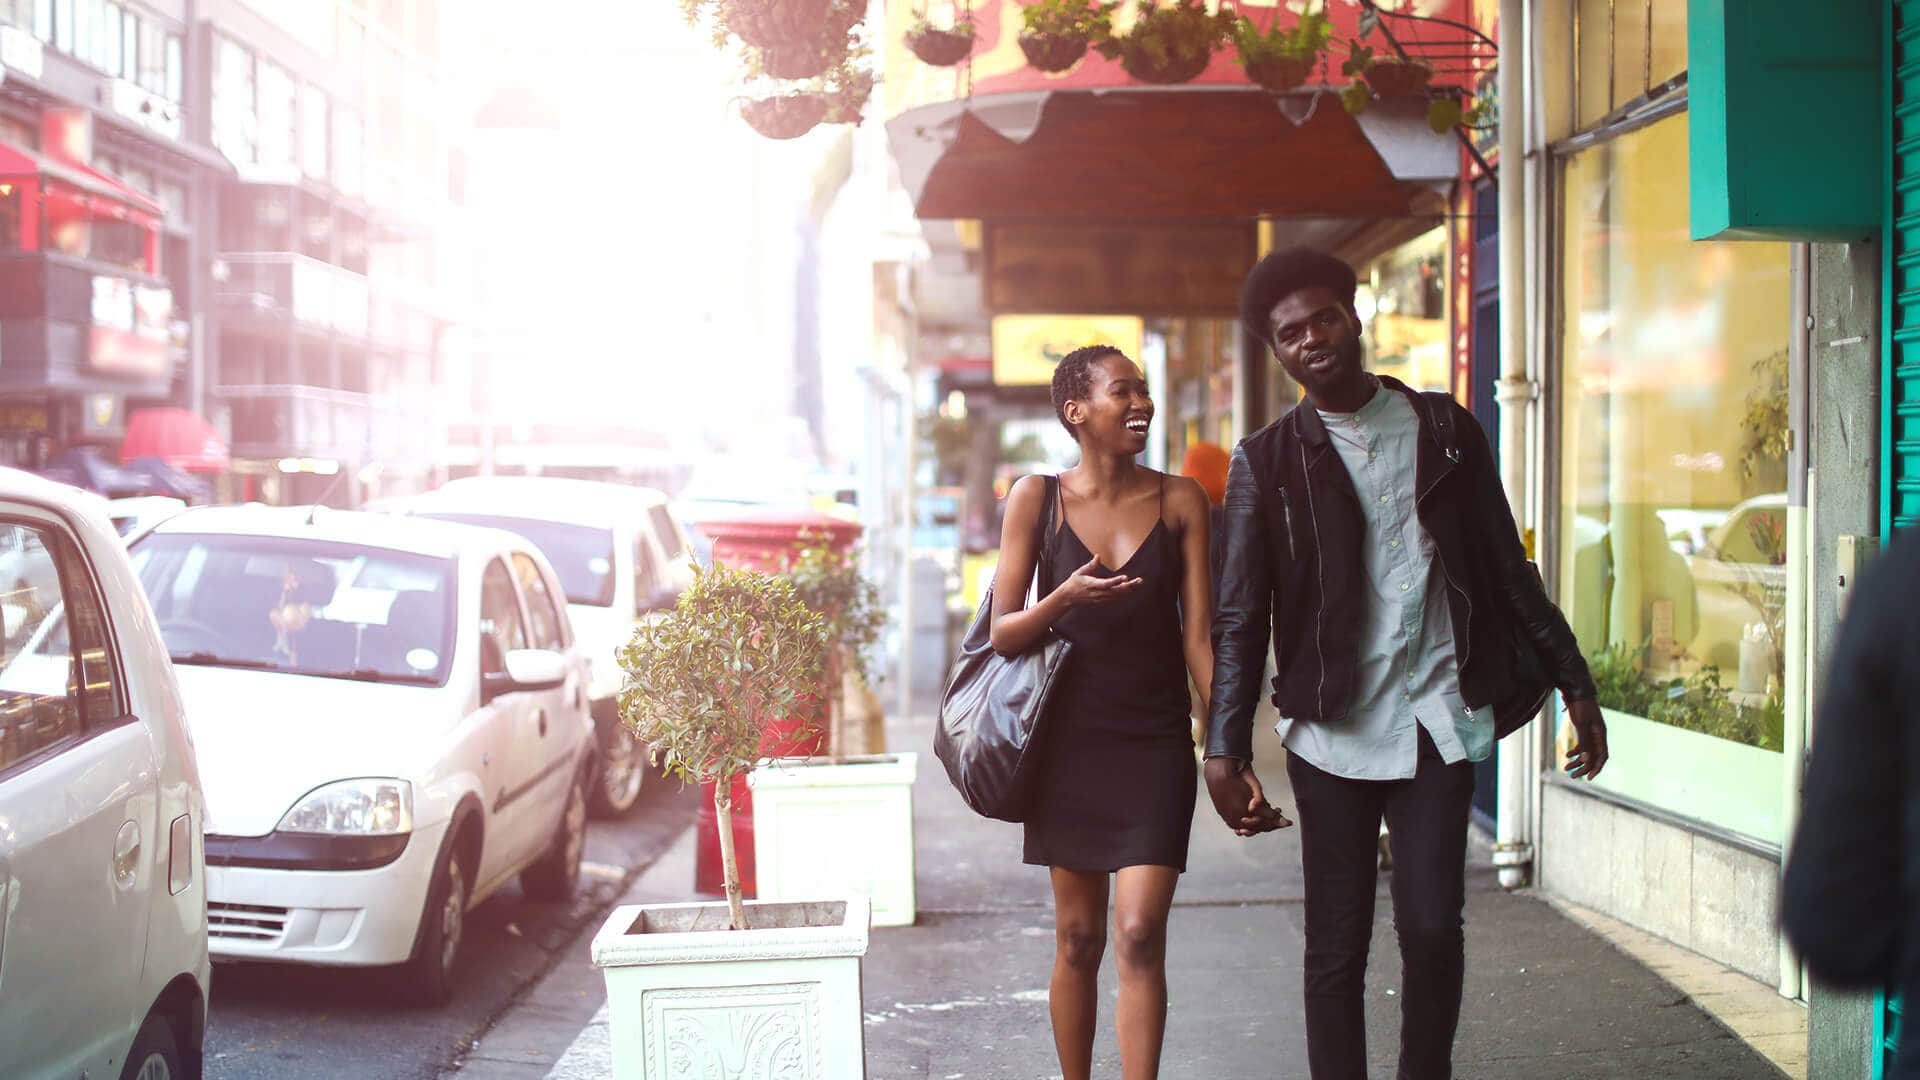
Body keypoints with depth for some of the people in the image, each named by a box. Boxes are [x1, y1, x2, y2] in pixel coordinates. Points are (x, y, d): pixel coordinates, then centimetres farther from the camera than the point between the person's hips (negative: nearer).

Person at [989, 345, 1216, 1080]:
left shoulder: (1179, 501, 1)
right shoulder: (1037, 497, -1)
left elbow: (1198, 638, 0)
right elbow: (1004, 634, -3)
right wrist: (1064, 597, -23)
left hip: (1156, 744, 0)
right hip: (1070, 740, 0)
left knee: (1140, 937, -9)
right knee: (1078, 941, 8)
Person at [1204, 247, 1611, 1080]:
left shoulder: (1443, 430, 7)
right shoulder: (1266, 462, 3)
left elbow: (1508, 570, 11)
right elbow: (1239, 618, 0)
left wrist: (1574, 684, 7)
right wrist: (1226, 749, -9)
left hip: (1436, 721, 1)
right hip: (1329, 730, -1)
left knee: (1432, 929, -4)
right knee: (1337, 944, 3)